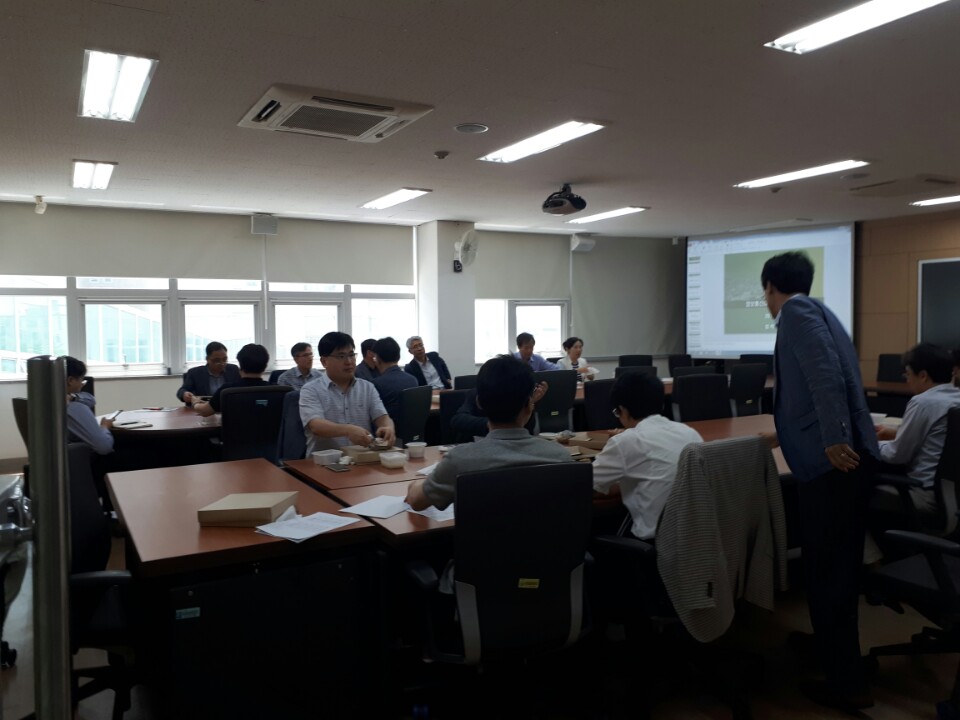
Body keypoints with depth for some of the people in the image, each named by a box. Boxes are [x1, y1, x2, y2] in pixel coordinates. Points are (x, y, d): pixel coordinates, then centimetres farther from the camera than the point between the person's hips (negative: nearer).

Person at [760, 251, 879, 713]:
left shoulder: (797, 310, -5)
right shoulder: (816, 310, 25)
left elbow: (825, 372, -22)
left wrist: (834, 439, -29)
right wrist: (789, 432, 51)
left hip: (831, 457, -10)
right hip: (837, 453, 10)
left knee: (827, 567, -1)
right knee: (834, 564, 21)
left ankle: (847, 683, 8)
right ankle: (830, 641, 37)